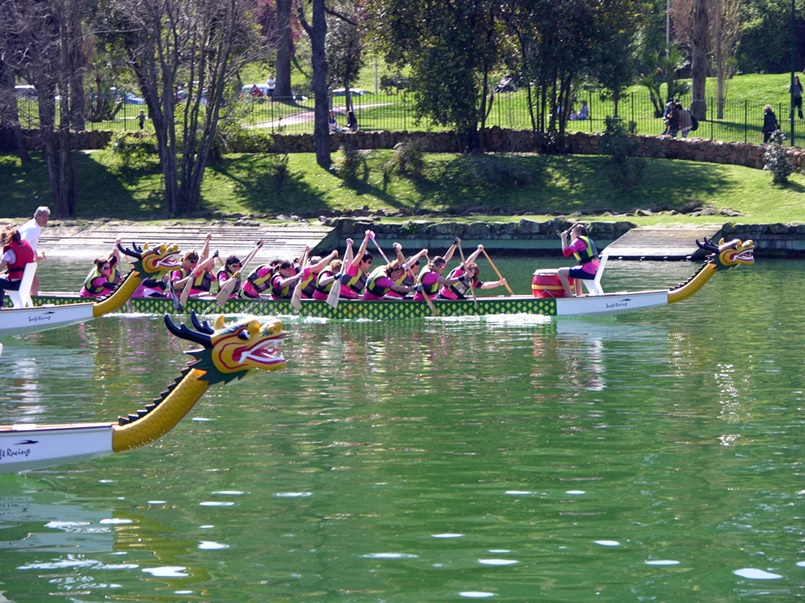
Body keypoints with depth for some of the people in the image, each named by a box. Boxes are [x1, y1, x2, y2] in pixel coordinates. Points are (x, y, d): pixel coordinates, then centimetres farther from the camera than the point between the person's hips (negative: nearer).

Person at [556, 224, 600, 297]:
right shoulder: (588, 240, 22)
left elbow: (566, 252, -16)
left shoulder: (578, 240, -6)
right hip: (595, 272, 10)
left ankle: (569, 296, -8)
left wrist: (564, 238, -6)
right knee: (576, 273, 40)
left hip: (587, 272, -10)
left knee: (560, 272, -8)